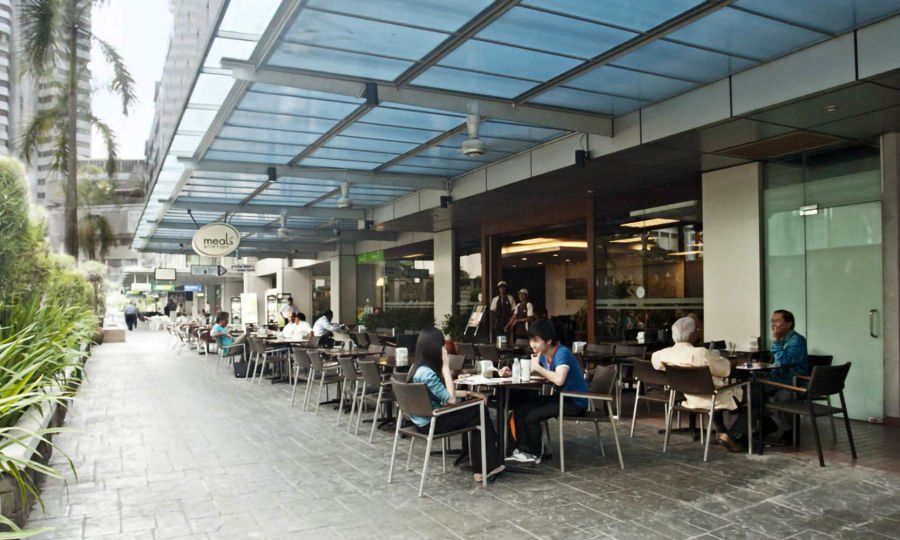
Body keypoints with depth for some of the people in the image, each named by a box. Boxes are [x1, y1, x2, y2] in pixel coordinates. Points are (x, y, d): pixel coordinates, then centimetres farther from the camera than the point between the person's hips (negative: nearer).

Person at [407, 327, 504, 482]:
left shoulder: (417, 367, 4)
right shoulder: (427, 373, -27)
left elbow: (444, 394, 10)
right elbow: (451, 399, -23)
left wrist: (469, 393, 3)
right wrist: (446, 366, -22)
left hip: (425, 418, 9)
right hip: (430, 422, -9)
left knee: (479, 407, 8)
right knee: (478, 413, 0)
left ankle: (487, 464, 14)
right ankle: (486, 466, 15)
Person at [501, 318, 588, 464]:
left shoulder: (562, 353, -25)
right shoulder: (544, 354, 0)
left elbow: (559, 379, -42)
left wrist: (538, 367, -27)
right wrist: (511, 373, -6)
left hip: (575, 403, -9)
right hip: (561, 397, 9)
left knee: (532, 415, -19)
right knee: (520, 409, 3)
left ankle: (534, 454, 2)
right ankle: (523, 449, 9)